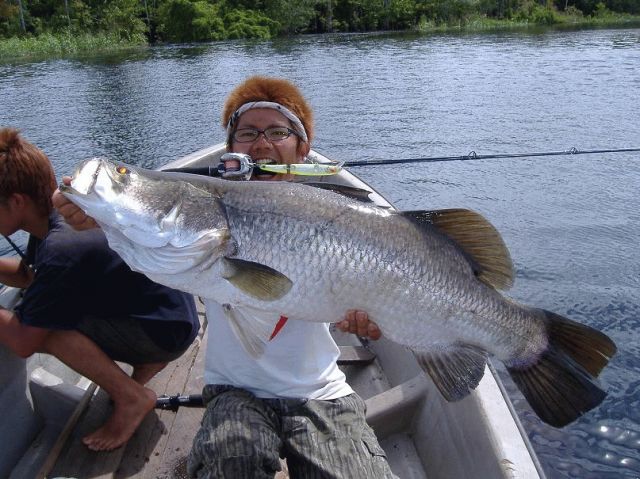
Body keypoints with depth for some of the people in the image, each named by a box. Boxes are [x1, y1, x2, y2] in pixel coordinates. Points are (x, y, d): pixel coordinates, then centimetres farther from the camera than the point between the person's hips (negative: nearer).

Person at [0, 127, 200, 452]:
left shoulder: (61, 249, -28)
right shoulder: (54, 217, -2)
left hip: (168, 331, -9)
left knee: (42, 330, -22)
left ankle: (131, 398, -5)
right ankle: (146, 363, 16)